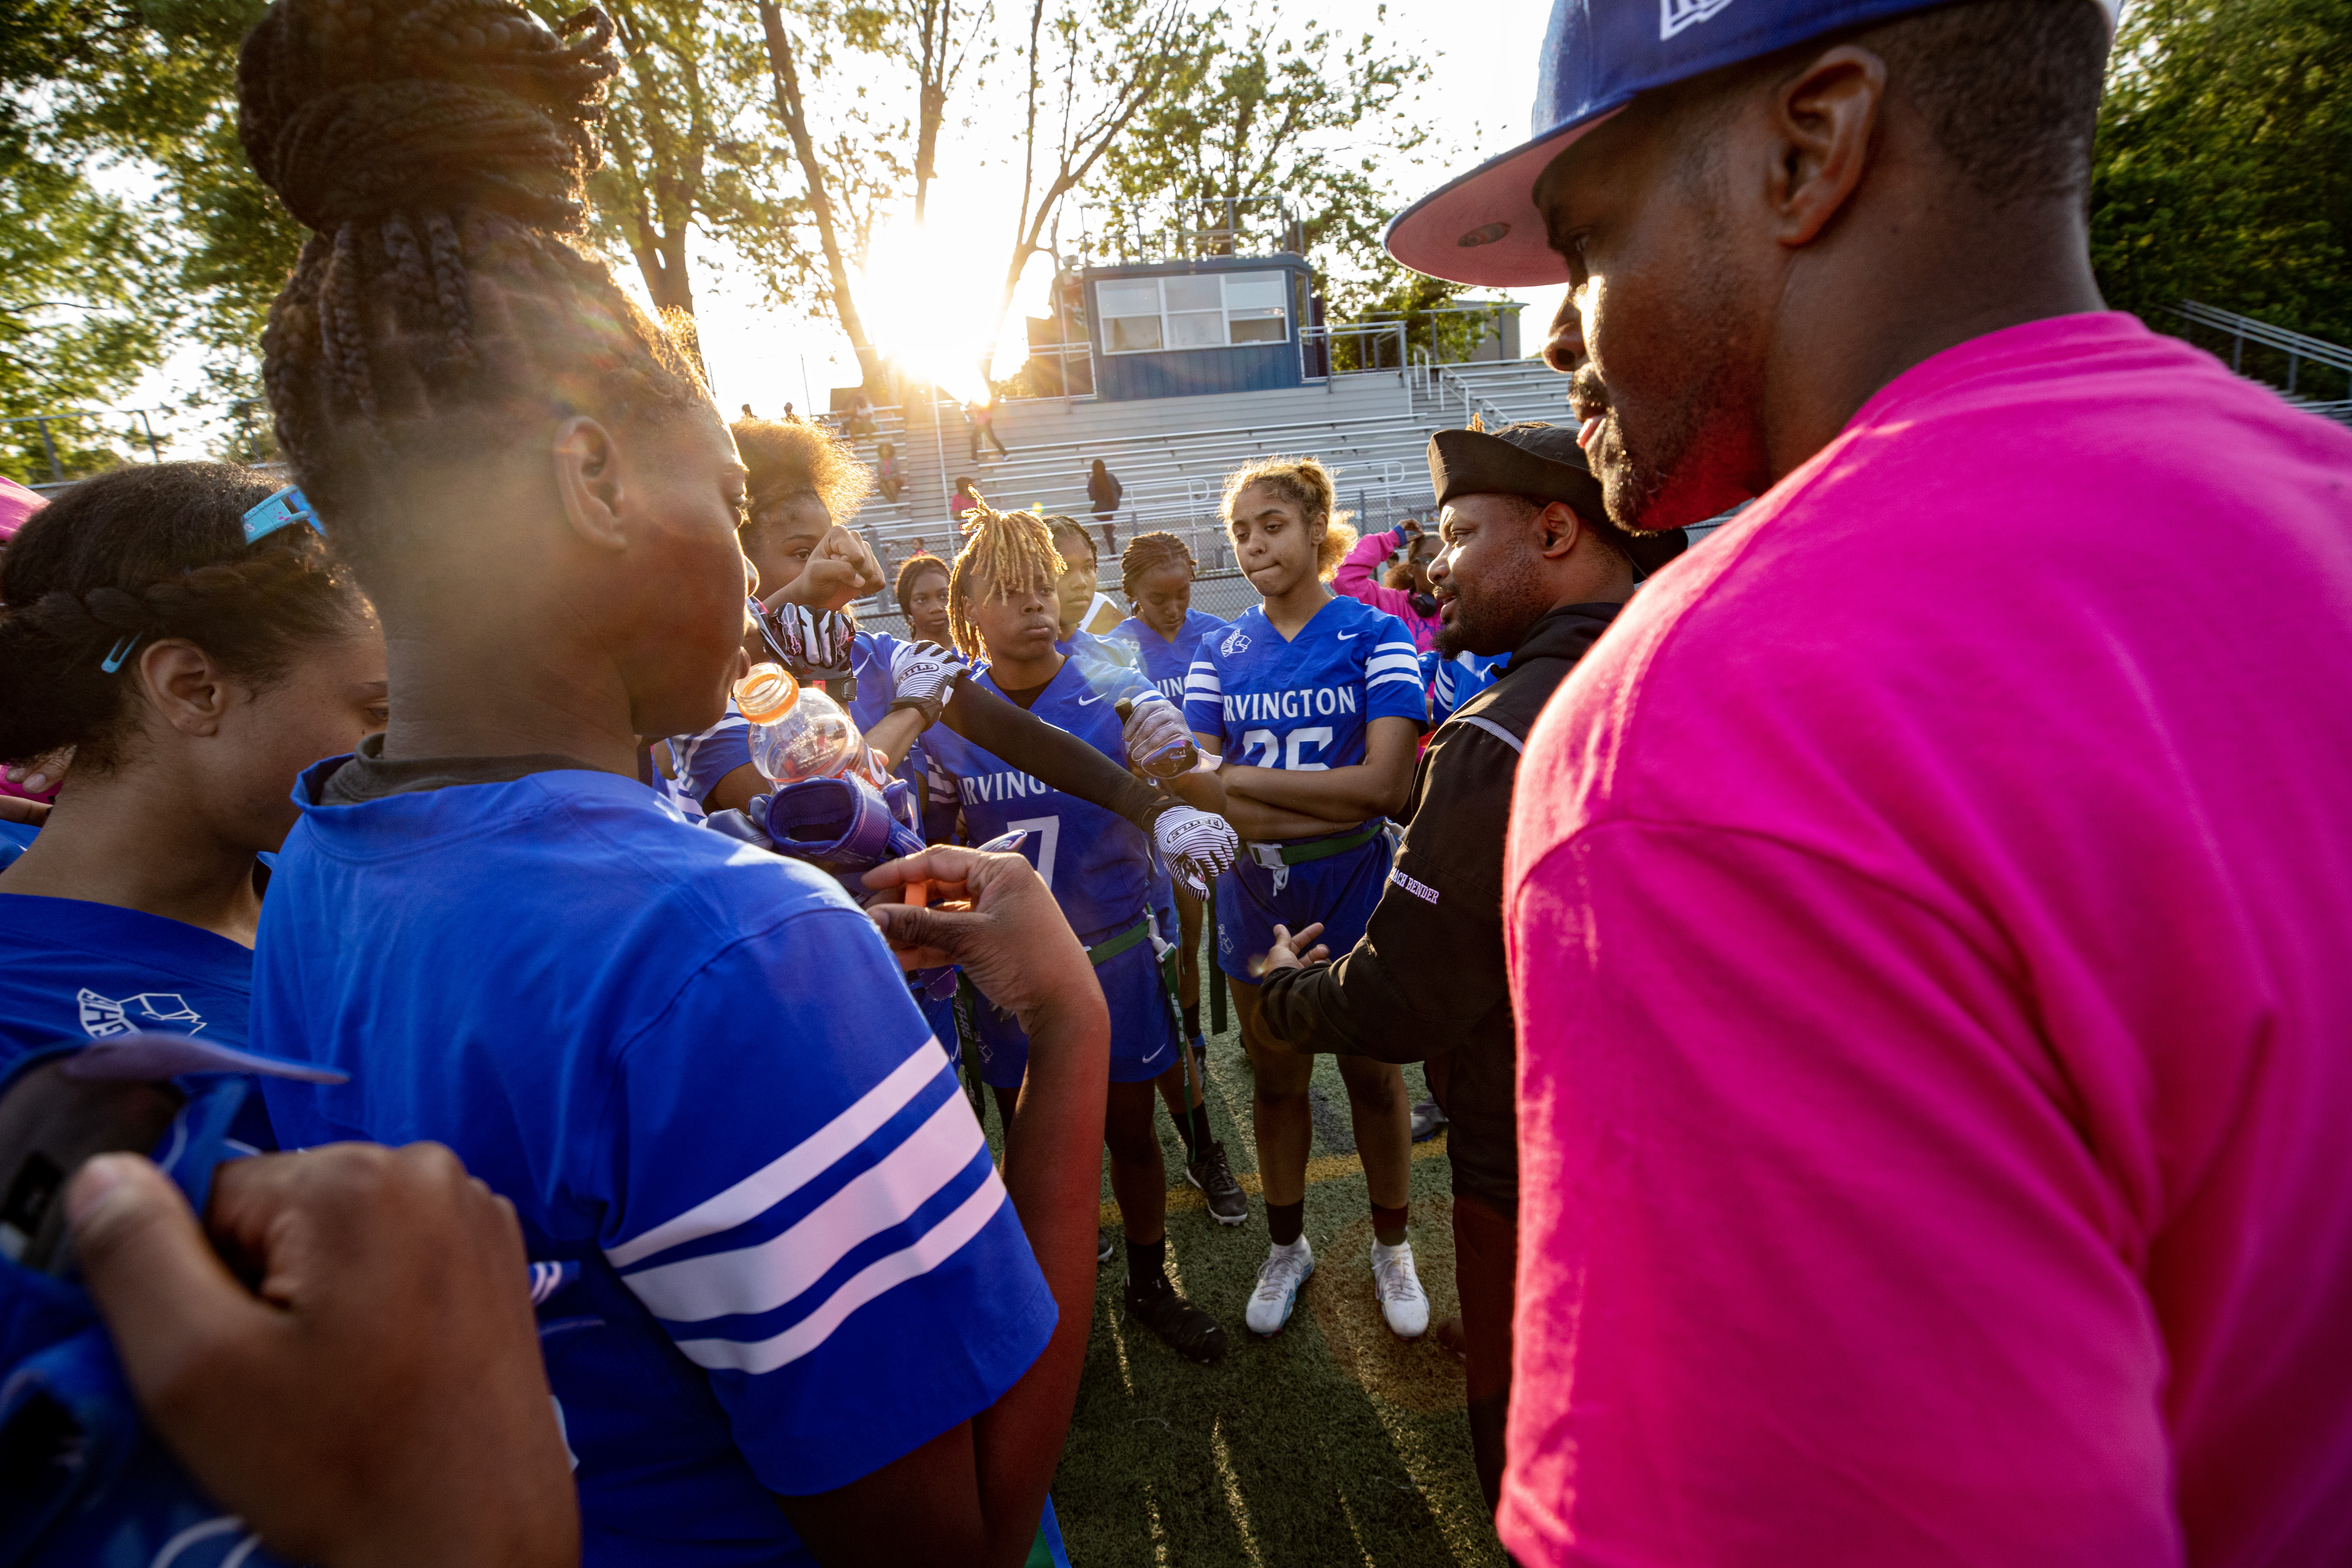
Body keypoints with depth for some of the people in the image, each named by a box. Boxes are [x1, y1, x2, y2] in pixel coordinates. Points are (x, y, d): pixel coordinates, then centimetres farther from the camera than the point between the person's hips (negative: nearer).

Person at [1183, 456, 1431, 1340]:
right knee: (1275, 1079, 16)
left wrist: (1243, 780, -17)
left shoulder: (1376, 637, -9)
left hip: (1357, 900, -2)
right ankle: (1287, 1246, 39)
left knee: (1373, 1074, 13)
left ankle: (1391, 1246, 37)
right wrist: (1336, 804, -21)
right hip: (1258, 902, 3)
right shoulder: (1219, 654, 1)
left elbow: (1386, 783, -20)